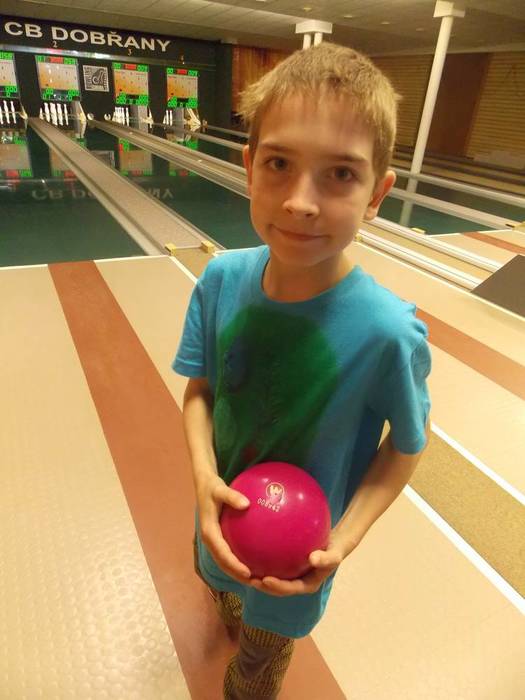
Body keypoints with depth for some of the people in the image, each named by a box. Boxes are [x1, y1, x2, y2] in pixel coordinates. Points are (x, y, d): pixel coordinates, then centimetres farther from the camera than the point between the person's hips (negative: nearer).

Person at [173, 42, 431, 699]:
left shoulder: (388, 332, -33)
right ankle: (232, 613, 77)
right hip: (222, 516, 4)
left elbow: (407, 443, -16)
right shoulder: (222, 280, -23)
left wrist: (345, 538, -23)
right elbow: (198, 389, -12)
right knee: (213, 576, 38)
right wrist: (205, 477, -27)